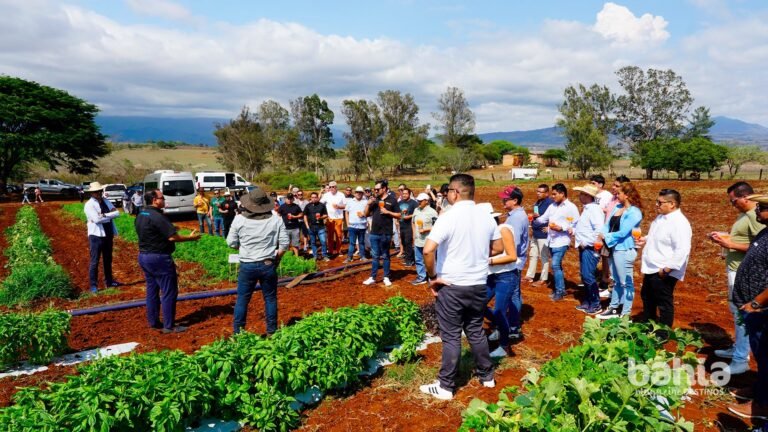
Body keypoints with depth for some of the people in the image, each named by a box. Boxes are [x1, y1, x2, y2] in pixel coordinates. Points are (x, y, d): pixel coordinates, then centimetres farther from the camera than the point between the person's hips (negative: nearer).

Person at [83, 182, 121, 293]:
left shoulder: (106, 201, 10)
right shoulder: (89, 205, -10)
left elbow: (117, 213, -3)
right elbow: (97, 219, -23)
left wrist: (105, 215, -17)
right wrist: (110, 215, -10)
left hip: (108, 234, 7)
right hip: (96, 235, -7)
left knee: (108, 259, 16)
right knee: (94, 261, -1)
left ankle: (109, 281, 28)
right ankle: (93, 285, 5)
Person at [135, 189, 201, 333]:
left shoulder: (140, 215, 9)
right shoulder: (157, 216, -20)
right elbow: (173, 237, -23)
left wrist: (169, 228, 21)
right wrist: (191, 237, -9)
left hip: (143, 256, 9)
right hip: (159, 258, -9)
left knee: (152, 290, 16)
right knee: (169, 292, -1)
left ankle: (153, 322, 23)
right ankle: (169, 326, 3)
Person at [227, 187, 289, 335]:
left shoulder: (239, 219, -7)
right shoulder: (276, 219, -6)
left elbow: (231, 243, 0)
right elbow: (285, 243, -4)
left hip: (247, 265, 0)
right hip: (268, 265, 1)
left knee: (242, 299, 12)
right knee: (270, 299, 13)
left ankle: (237, 333, 19)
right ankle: (271, 332, 22)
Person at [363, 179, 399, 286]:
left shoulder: (392, 200, -3)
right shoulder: (375, 200, 8)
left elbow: (399, 215, -3)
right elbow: (366, 214, 12)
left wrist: (387, 212, -15)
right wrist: (368, 204, -5)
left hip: (385, 233, -4)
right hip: (374, 233, 4)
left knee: (385, 256, 8)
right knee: (375, 256, 10)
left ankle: (386, 277, 17)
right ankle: (372, 277, 15)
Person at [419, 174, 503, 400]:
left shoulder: (449, 217, -17)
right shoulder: (486, 216, 1)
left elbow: (428, 250, -27)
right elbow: (497, 248, 12)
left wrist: (433, 277, -14)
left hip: (451, 286, -5)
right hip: (479, 284, 6)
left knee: (451, 337, 4)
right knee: (476, 332, 21)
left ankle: (446, 387, 15)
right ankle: (487, 376, 33)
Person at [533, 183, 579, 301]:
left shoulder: (571, 207, -9)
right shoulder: (552, 206, 12)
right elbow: (544, 219, 11)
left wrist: (560, 228, -19)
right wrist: (535, 219, -9)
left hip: (561, 241, -8)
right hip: (551, 240, 8)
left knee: (555, 266, -11)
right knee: (557, 265, 15)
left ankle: (559, 291, 0)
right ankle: (561, 289, 25)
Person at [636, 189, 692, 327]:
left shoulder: (679, 223, -22)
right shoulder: (661, 218, 9)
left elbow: (682, 250, -28)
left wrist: (667, 269, -25)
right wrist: (646, 239, 8)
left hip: (663, 272, -10)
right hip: (651, 269, 10)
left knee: (664, 304, 4)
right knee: (647, 297, 24)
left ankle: (663, 334, 20)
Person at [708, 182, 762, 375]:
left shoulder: (756, 217, -19)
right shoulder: (744, 214, 12)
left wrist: (730, 244, -21)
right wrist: (724, 237, 6)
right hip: (735, 270, 10)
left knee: (742, 315, -4)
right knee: (737, 312, 19)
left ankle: (741, 360, 2)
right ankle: (738, 349, 32)